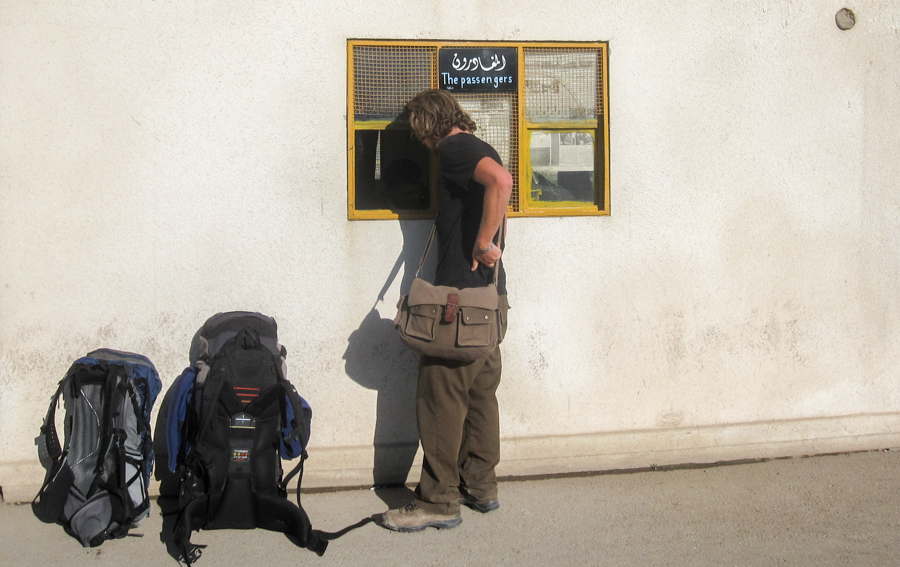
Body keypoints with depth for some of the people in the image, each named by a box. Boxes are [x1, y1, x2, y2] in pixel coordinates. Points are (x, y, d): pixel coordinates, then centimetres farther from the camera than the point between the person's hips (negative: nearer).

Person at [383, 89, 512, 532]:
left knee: (441, 396, -5)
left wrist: (483, 242, -24)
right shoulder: (478, 150, 19)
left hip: (460, 293, -10)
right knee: (480, 393, 14)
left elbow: (501, 180, -28)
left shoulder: (454, 148, -10)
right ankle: (480, 487, 22)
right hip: (490, 294, 10)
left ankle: (438, 502, -2)